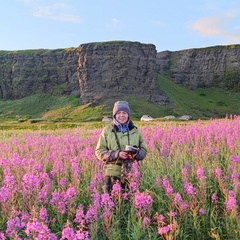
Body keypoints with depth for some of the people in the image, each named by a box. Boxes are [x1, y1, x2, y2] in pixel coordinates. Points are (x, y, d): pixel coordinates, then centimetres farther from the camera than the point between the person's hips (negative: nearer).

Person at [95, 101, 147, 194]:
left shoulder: (135, 130, 9)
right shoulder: (107, 130, 2)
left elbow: (144, 150, 14)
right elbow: (99, 151, 0)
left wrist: (136, 154, -10)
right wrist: (117, 154, -15)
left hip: (132, 174, 2)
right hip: (113, 174, -2)